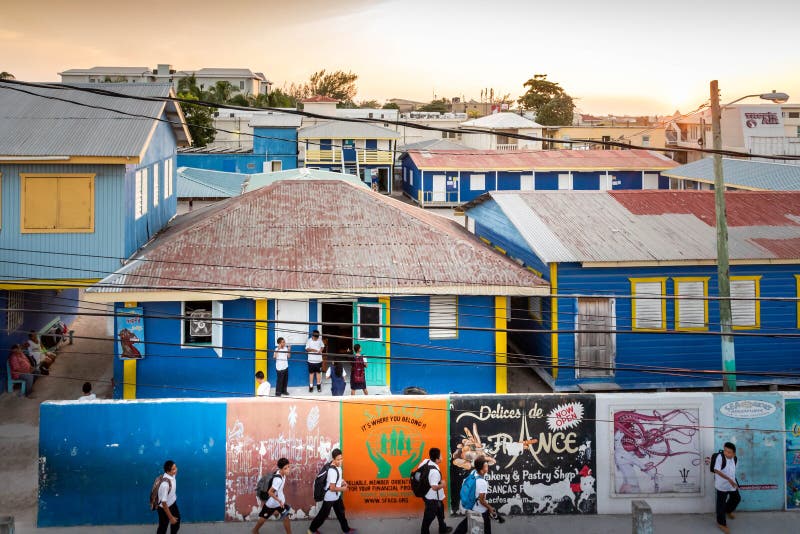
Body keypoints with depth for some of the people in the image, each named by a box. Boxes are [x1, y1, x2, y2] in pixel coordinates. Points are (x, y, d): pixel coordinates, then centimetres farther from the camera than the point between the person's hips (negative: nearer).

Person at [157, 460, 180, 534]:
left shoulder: (172, 475, -15)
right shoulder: (165, 484, -41)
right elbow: (164, 503, -32)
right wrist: (171, 517, -23)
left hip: (173, 504, 8)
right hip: (164, 508, -8)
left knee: (176, 522, 29)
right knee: (163, 527, 17)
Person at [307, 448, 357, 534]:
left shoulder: (337, 465, -7)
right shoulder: (333, 470, -35)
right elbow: (332, 488, -31)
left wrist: (342, 481, 0)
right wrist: (342, 489, -16)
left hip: (337, 496, 9)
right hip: (330, 497, -9)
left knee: (340, 512, 25)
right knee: (323, 514, 10)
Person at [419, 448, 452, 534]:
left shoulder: (426, 461, -10)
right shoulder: (434, 471, -35)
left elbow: (418, 469, 8)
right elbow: (434, 487, -35)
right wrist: (442, 485, -14)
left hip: (427, 494, 10)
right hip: (432, 498, -10)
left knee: (440, 510, 29)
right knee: (429, 516, 9)